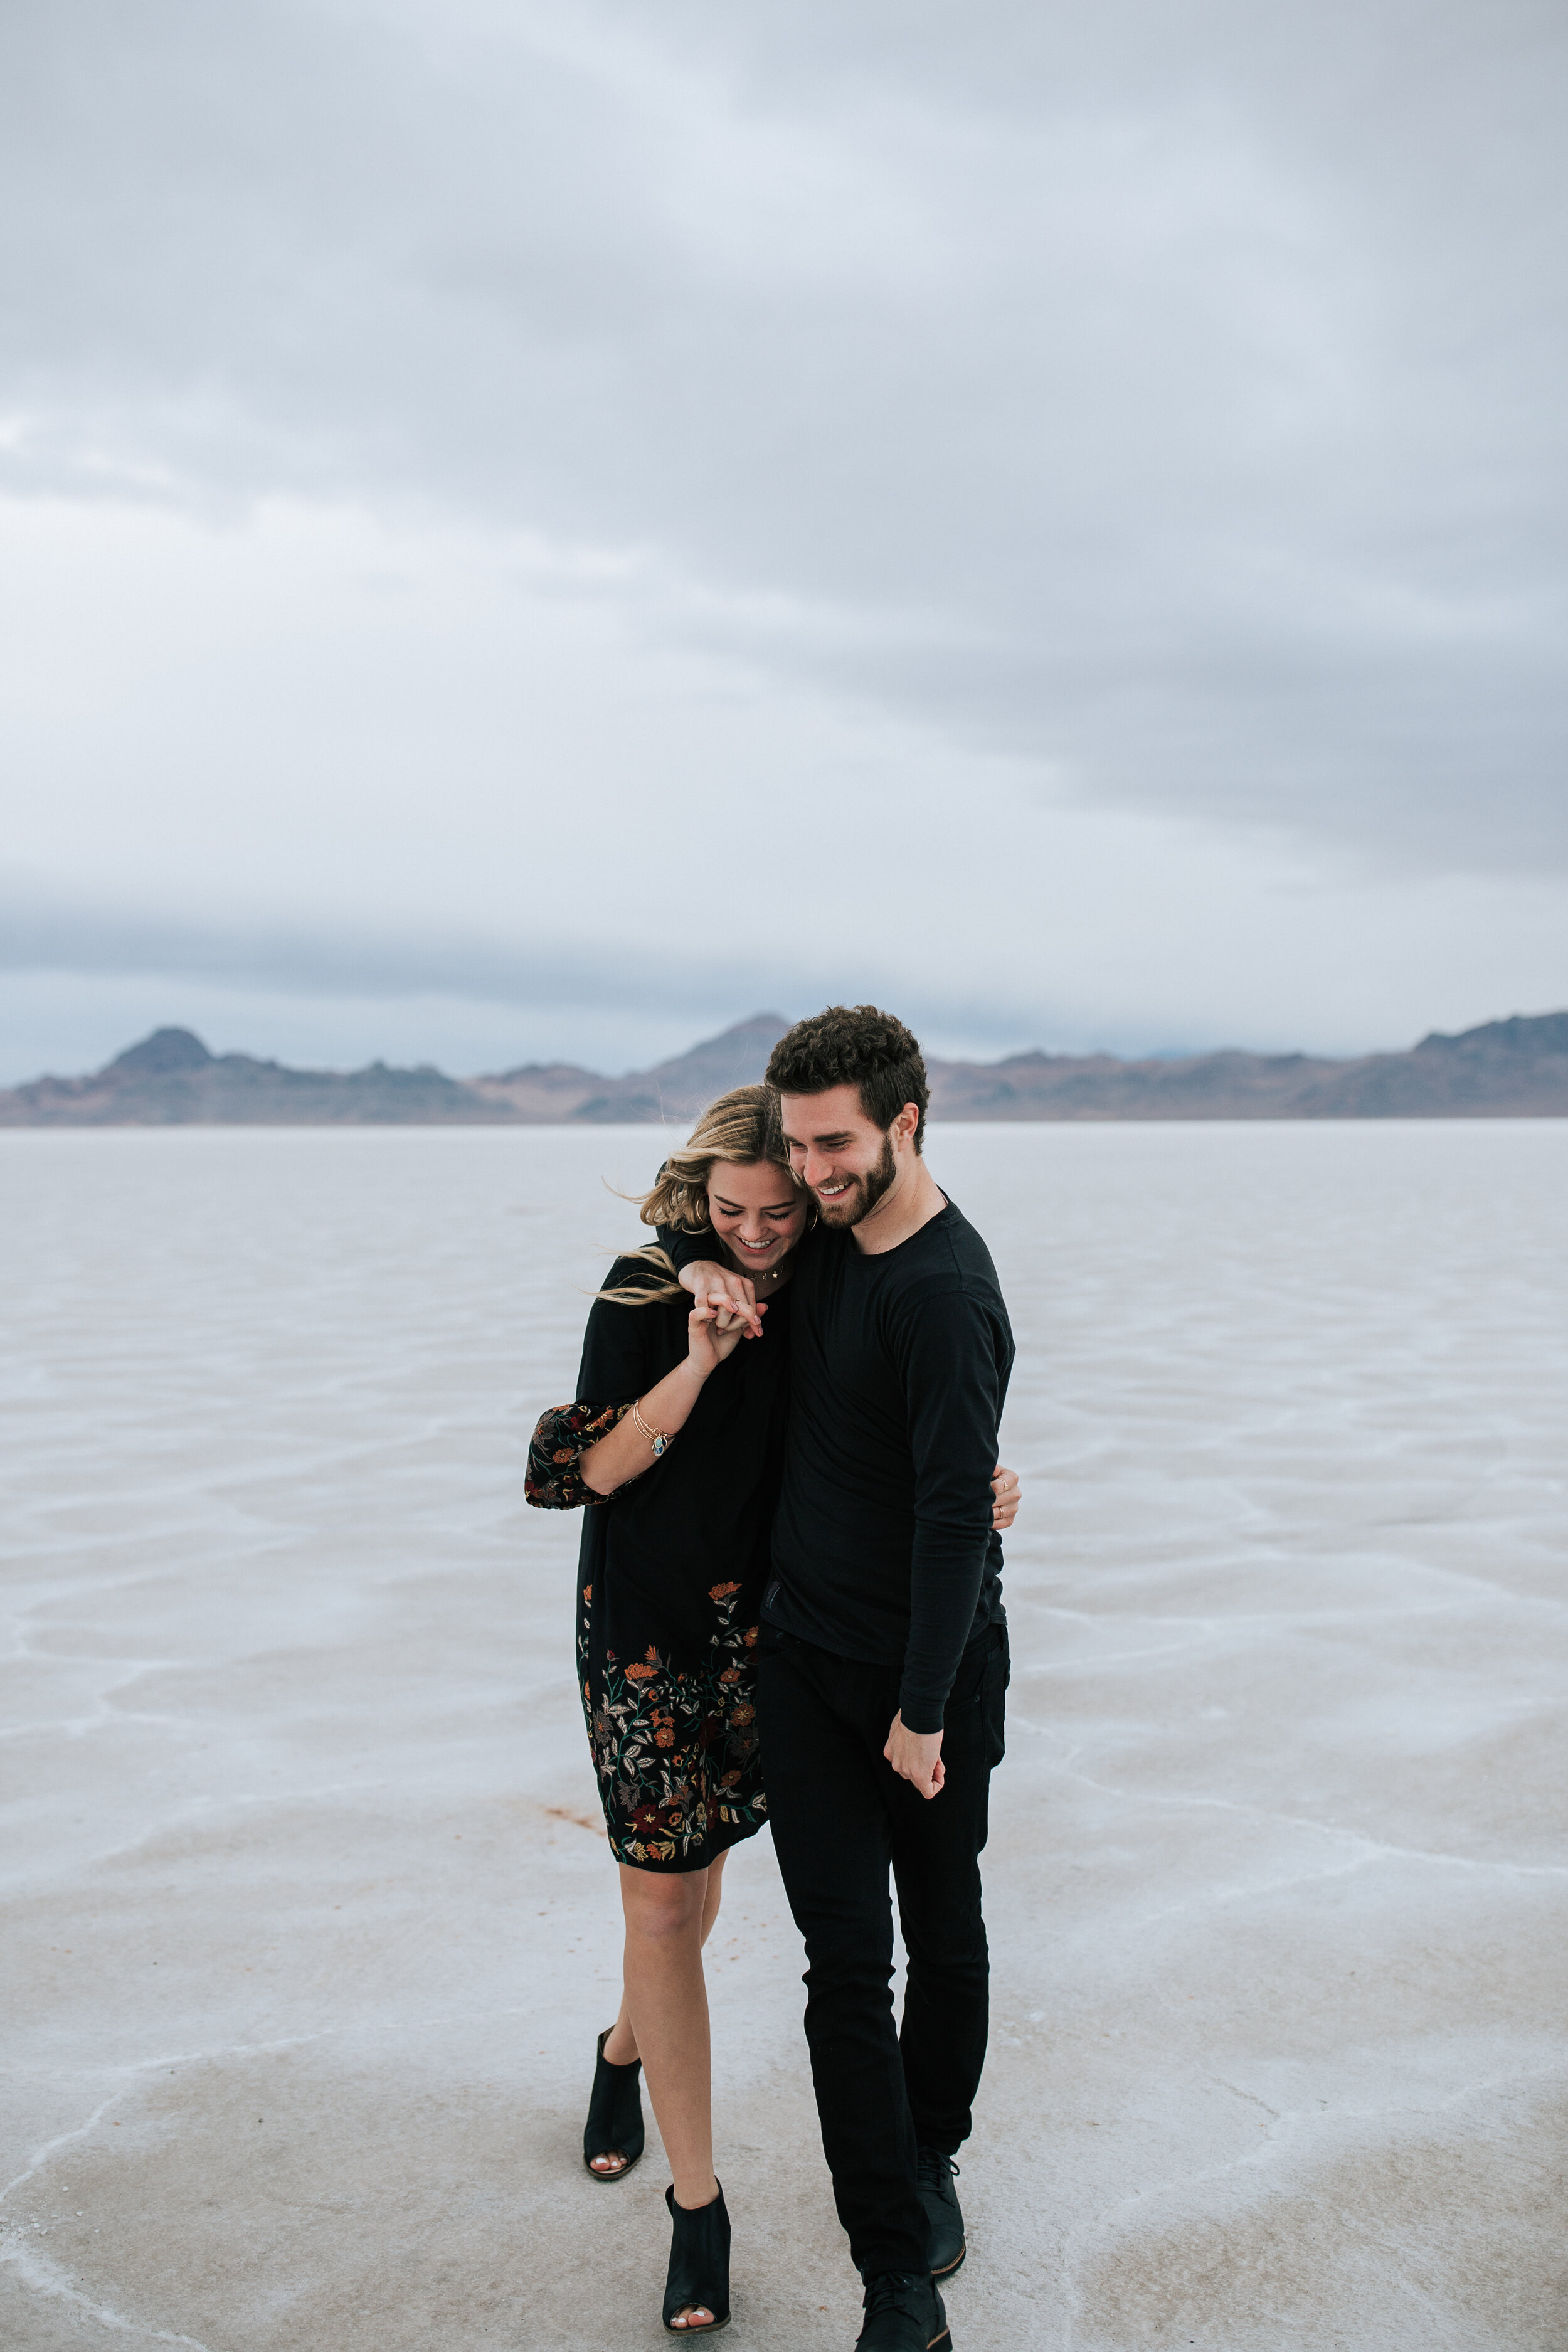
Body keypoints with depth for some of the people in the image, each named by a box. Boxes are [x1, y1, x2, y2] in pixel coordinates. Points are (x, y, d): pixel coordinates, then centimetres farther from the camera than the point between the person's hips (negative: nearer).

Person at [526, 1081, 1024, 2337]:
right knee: (663, 1907, -1)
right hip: (645, 1629, -3)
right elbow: (593, 1469, -15)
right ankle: (698, 2200, 14)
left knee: (696, 1880, 20)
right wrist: (696, 1361, -26)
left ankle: (630, 2049, 50)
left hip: (762, 1622, 3)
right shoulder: (647, 1292, -13)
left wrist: (985, 1487, -14)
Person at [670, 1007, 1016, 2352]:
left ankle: (932, 2156, 42)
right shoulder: (822, 1235, 1)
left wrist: (922, 1708, -18)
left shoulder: (946, 1292, -22)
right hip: (806, 1657, 5)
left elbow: (956, 1510, -22)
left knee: (944, 1940, 16)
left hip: (933, 1669, -5)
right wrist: (698, 1262, -4)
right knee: (845, 1962, 3)